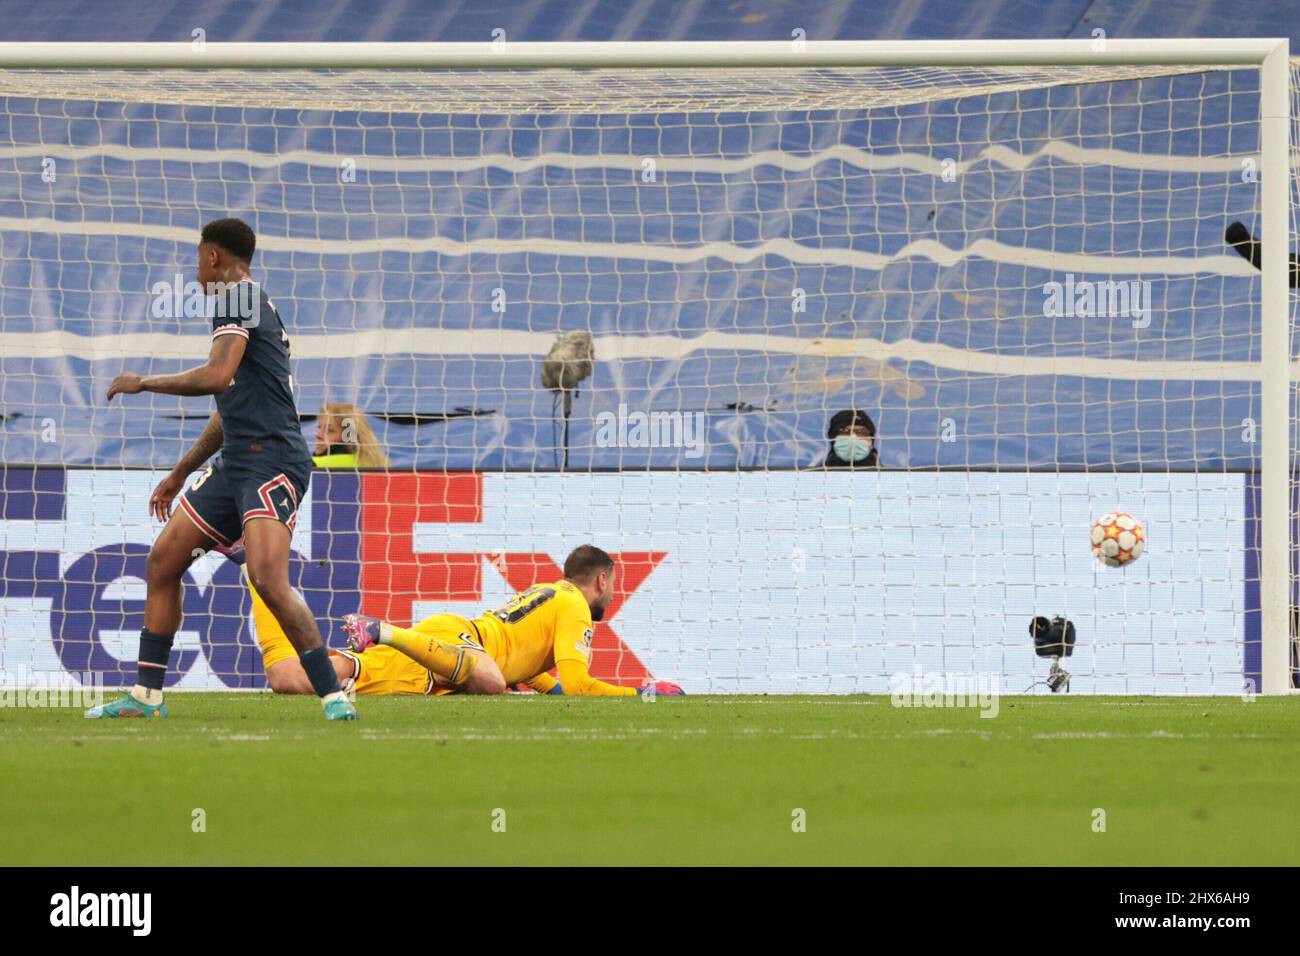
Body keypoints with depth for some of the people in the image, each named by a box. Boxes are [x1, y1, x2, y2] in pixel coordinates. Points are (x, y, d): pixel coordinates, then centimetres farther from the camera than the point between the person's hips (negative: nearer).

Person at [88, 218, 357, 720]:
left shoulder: (235, 300, -7)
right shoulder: (252, 303, 24)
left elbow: (217, 376, -23)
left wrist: (142, 383, -10)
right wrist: (180, 474, 37)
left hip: (271, 460, -11)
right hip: (235, 465, 11)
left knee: (269, 579, -24)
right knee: (163, 562, 12)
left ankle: (333, 696, -23)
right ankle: (146, 695, 18)